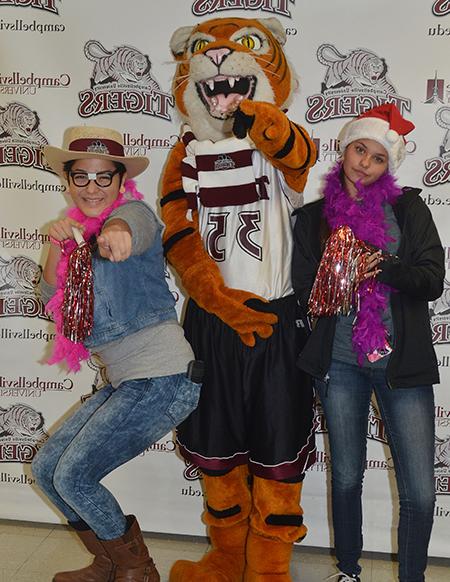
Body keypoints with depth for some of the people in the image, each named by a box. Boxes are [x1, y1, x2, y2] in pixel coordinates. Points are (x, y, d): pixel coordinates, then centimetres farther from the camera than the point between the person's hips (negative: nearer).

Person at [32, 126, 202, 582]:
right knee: (45, 468, 11)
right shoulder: (81, 230, 15)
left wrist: (116, 234, -58)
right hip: (124, 382, 9)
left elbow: (132, 228, -35)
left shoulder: (133, 211, -8)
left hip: (162, 378, -8)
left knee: (73, 476, -7)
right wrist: (57, 246, -4)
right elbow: (52, 299, 12)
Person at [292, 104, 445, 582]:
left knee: (420, 492, -2)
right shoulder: (313, 216, 7)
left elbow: (432, 280, -4)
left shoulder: (408, 208, 5)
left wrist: (383, 266, -20)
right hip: (340, 364, 1)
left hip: (403, 363, 0)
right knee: (347, 478, 14)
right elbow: (305, 290, 3)